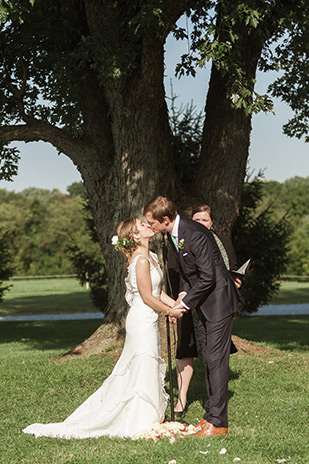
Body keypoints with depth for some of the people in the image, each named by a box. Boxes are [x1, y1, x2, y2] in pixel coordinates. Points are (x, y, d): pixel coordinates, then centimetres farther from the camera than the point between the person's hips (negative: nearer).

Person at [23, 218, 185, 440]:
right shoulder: (141, 260, -18)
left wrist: (176, 305, 3)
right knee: (144, 372, -3)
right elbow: (147, 297, -18)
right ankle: (142, 421, 4)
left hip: (148, 322, 10)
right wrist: (169, 311, -8)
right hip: (143, 321, -10)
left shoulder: (150, 256, 12)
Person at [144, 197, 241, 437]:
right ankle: (212, 412, 21)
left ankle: (218, 422, -5)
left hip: (218, 300, -10)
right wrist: (183, 296, 1)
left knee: (216, 360, -8)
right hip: (203, 303, 10)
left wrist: (187, 302, -17)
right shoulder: (173, 234, 5)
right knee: (208, 359, 13)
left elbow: (207, 277, -25)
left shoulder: (195, 234, -25)